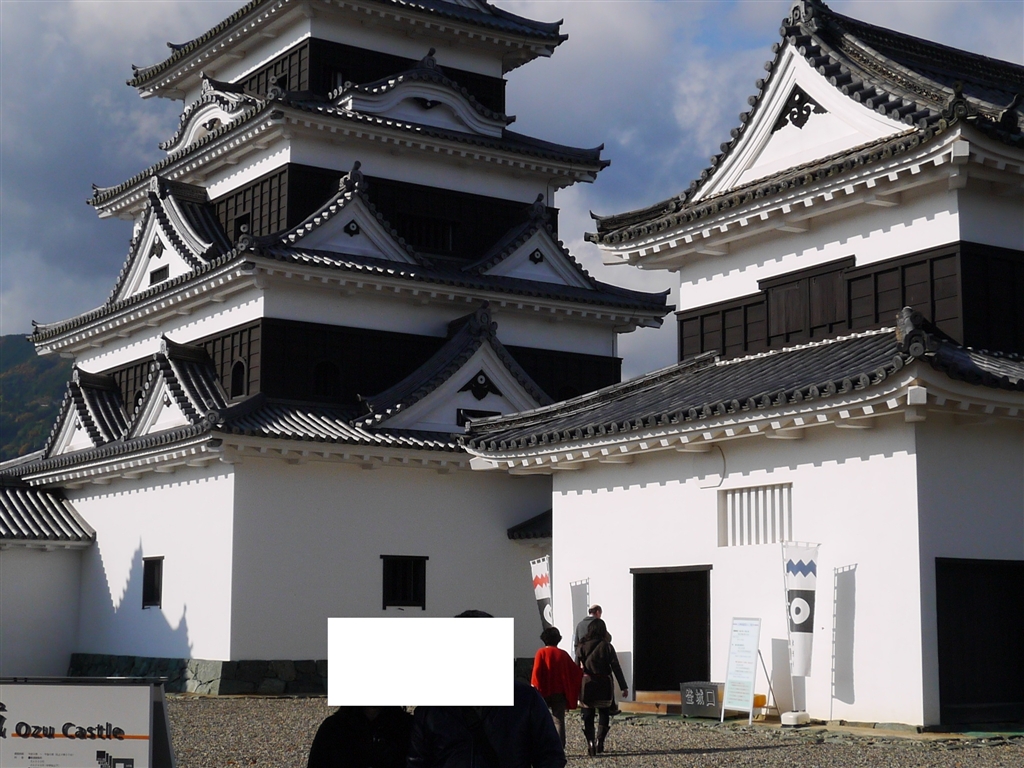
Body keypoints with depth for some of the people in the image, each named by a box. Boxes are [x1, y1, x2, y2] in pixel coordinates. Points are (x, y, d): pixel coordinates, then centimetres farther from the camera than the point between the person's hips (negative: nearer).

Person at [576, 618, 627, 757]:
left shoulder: (583, 646, -1)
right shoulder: (606, 646, -6)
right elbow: (616, 667, -7)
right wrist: (624, 687, -4)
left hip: (586, 683, 1)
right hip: (603, 684, -1)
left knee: (588, 715, 7)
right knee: (603, 713, 15)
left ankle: (590, 744, -2)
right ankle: (599, 741, 3)